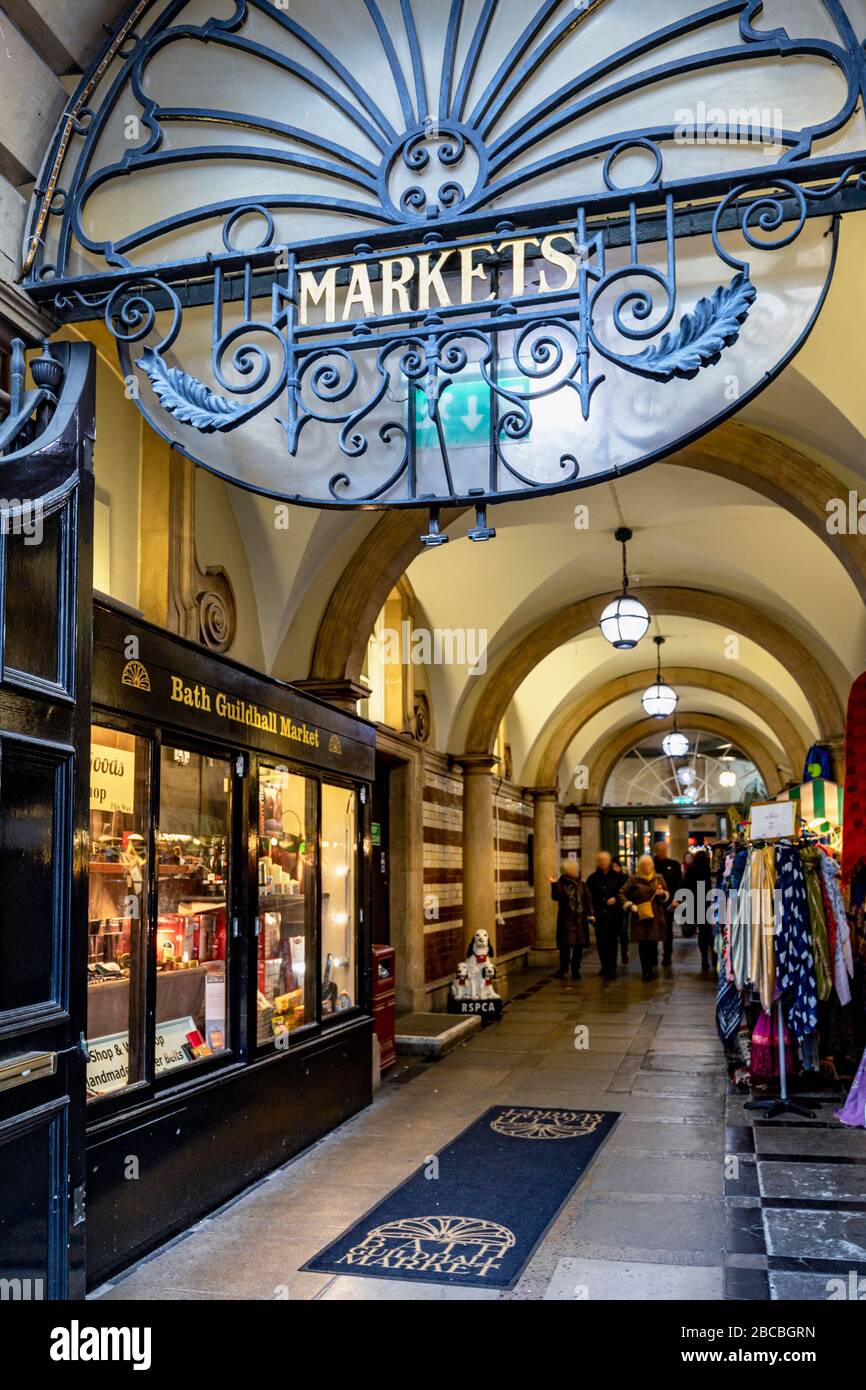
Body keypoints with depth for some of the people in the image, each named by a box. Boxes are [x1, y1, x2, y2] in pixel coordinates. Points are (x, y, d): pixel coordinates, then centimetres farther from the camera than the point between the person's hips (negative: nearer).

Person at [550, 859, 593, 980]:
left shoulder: (581, 883, 7)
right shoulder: (561, 883, -3)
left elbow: (587, 899, 9)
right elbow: (556, 897, -18)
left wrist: (590, 913, 0)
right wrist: (554, 885, -32)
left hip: (580, 920, 3)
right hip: (566, 919, -3)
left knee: (578, 945, 4)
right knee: (565, 945, -6)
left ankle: (575, 970, 15)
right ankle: (563, 968, 10)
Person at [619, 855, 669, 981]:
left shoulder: (658, 878, 9)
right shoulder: (633, 879, 1)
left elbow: (667, 894, 16)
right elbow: (622, 893, 3)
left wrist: (662, 893, -6)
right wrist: (630, 905, -9)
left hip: (655, 916, 2)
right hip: (640, 916, -2)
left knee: (653, 943, -2)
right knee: (643, 944, -3)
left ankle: (652, 967, 17)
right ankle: (646, 971, 4)